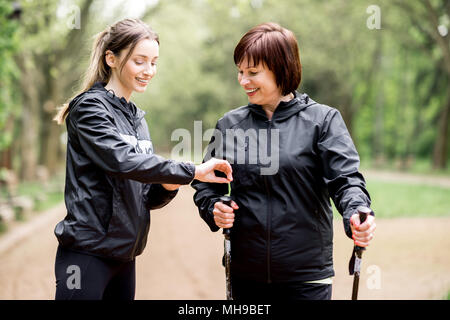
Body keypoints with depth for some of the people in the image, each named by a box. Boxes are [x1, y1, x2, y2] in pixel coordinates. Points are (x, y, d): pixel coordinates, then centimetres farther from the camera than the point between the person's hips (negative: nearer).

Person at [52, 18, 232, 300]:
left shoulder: (138, 118, 15)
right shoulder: (89, 107, -7)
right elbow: (123, 160, -24)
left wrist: (168, 186, -7)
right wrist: (192, 171, -23)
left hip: (124, 255, 7)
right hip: (87, 253, -7)